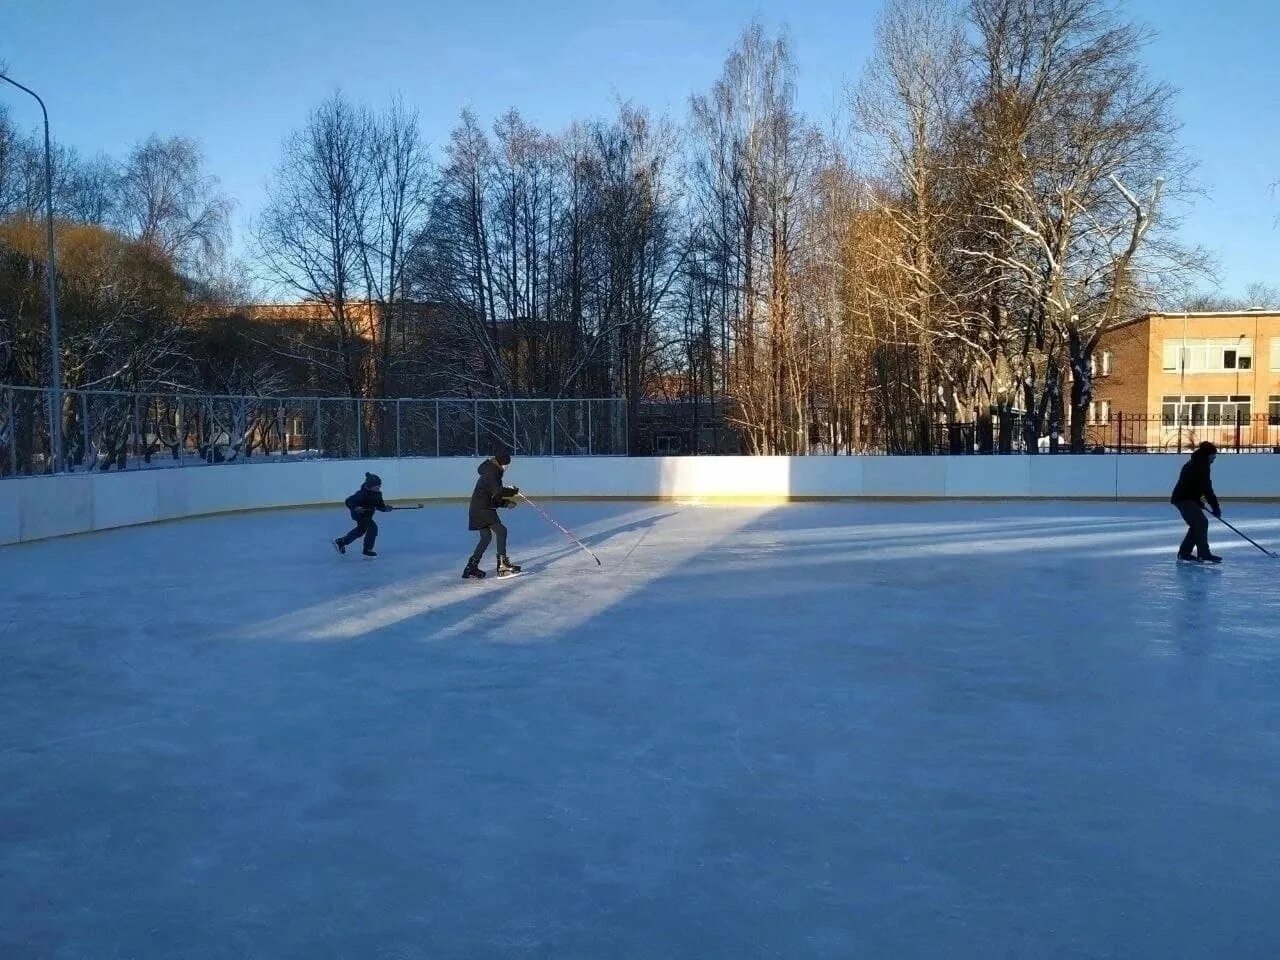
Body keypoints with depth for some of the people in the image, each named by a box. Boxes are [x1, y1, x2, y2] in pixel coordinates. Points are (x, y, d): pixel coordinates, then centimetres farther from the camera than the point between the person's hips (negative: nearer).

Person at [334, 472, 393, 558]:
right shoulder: (362, 494, -33)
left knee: (361, 530, 25)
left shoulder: (378, 494, -12)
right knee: (372, 528, -18)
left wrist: (385, 508, -20)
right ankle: (367, 550, -5)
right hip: (359, 514, -9)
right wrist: (355, 508, -44)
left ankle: (341, 542, 44)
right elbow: (348, 501, -30)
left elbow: (380, 505, -3)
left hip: (368, 514, 9)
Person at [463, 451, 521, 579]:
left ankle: (471, 568, 18)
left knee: (486, 537, 13)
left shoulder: (494, 473, 18)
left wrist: (506, 502, 9)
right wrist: (514, 491, -15)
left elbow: (494, 498, 21)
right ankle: (502, 564, -15)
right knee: (500, 531, -14)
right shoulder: (490, 474, -13)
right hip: (481, 509, -10)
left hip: (484, 509, 10)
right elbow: (497, 491, -27)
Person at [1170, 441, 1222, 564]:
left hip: (1183, 498, 10)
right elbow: (1206, 488, -19)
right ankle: (1204, 554, -15)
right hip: (1185, 499, -10)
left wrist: (1198, 501, 18)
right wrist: (1216, 507, -16)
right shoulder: (1201, 466, -15)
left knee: (1197, 525, 14)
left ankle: (1184, 553, 16)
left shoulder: (1195, 463, 18)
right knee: (1201, 523, -13)